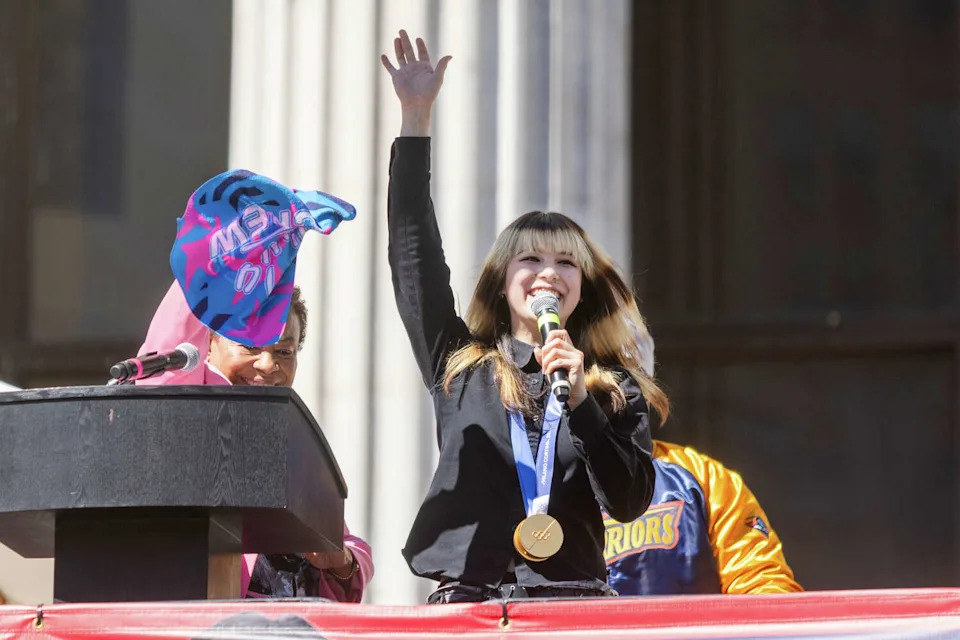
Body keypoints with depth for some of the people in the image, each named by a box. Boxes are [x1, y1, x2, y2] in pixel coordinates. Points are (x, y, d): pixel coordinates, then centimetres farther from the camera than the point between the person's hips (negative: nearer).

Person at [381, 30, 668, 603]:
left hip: (571, 601, 0)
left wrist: (579, 400, -8)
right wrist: (416, 118, 7)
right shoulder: (459, 367, 16)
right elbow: (415, 256, 10)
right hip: (465, 598, 0)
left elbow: (630, 501, 3)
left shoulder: (614, 389, 14)